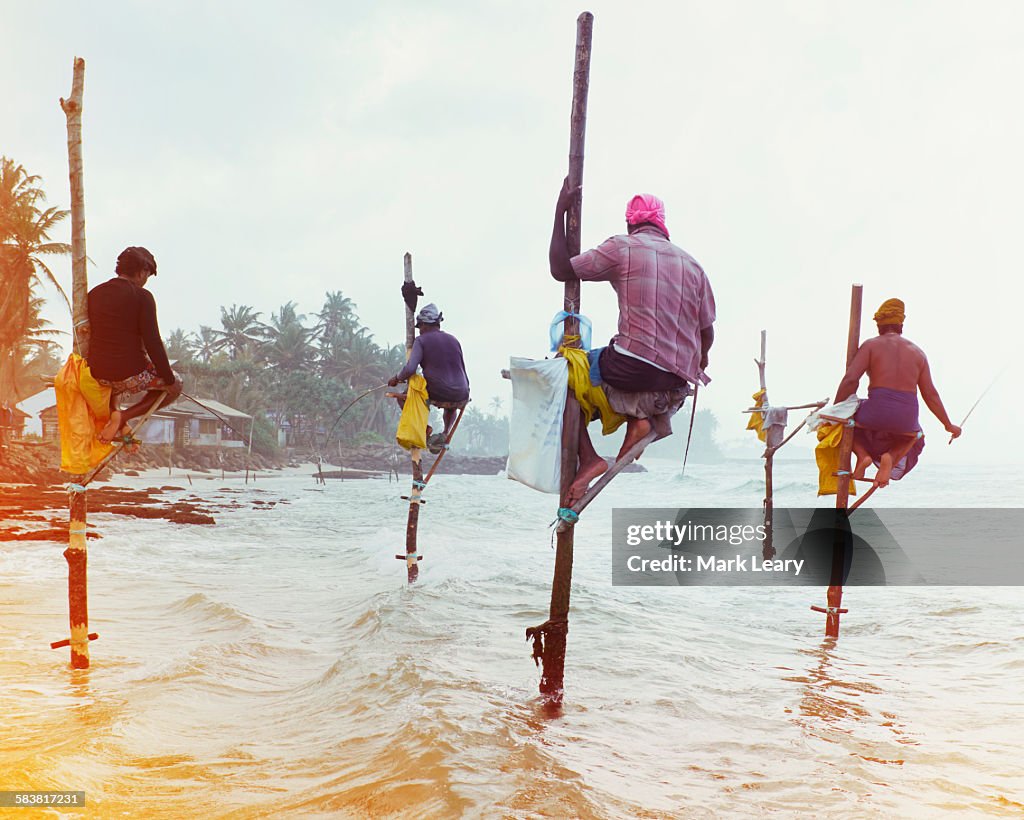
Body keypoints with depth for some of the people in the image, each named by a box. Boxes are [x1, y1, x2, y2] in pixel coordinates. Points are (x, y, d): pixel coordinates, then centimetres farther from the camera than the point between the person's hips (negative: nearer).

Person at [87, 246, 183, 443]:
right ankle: (123, 416, 0)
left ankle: (113, 411, 15)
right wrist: (169, 379, -5)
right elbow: (153, 343, -15)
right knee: (175, 385, 19)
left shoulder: (94, 293, 6)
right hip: (131, 373, -7)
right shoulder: (142, 297, -12)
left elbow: (85, 335, 17)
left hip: (98, 373, 7)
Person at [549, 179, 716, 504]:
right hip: (678, 378, 6)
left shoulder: (622, 248, 0)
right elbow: (707, 333, 17)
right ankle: (639, 419, 5)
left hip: (634, 366, -6)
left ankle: (588, 457, -2)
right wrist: (699, 359, 40)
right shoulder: (692, 264, 15)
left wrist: (560, 212, 10)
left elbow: (560, 270, 2)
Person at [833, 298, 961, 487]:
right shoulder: (917, 352, 15)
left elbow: (850, 380, -8)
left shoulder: (871, 345, 4)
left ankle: (862, 454, -1)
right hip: (907, 419, 3)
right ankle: (891, 457, 1)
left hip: (876, 412, -3)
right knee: (914, 441, 38)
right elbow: (931, 395, 14)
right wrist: (948, 425, 25)